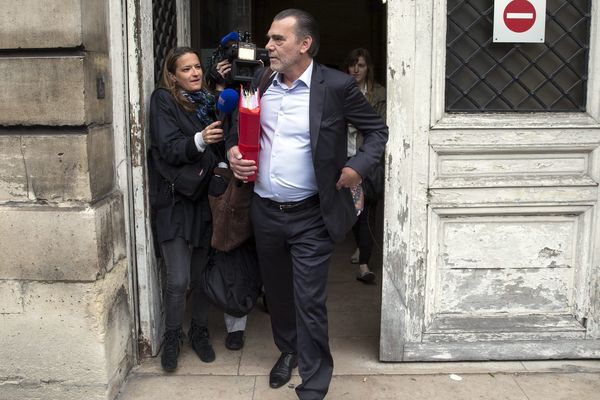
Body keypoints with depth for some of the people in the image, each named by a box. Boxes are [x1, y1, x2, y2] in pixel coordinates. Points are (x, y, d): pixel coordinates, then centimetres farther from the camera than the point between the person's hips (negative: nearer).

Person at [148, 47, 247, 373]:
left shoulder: (208, 100, 12)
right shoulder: (163, 100, -3)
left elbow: (221, 147, 12)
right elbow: (168, 148, -16)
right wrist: (199, 141, -32)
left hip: (206, 199, 4)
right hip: (175, 202, -4)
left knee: (202, 274, 11)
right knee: (178, 281, -5)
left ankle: (199, 331, 31)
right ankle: (172, 336, 19)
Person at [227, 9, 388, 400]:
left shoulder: (337, 86, -10)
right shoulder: (260, 80, 3)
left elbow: (378, 130, 0)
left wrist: (358, 166, -15)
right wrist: (233, 150, -3)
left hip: (310, 217, -5)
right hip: (265, 212, 5)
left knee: (310, 303, -1)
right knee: (277, 291, 21)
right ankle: (288, 350, 46)